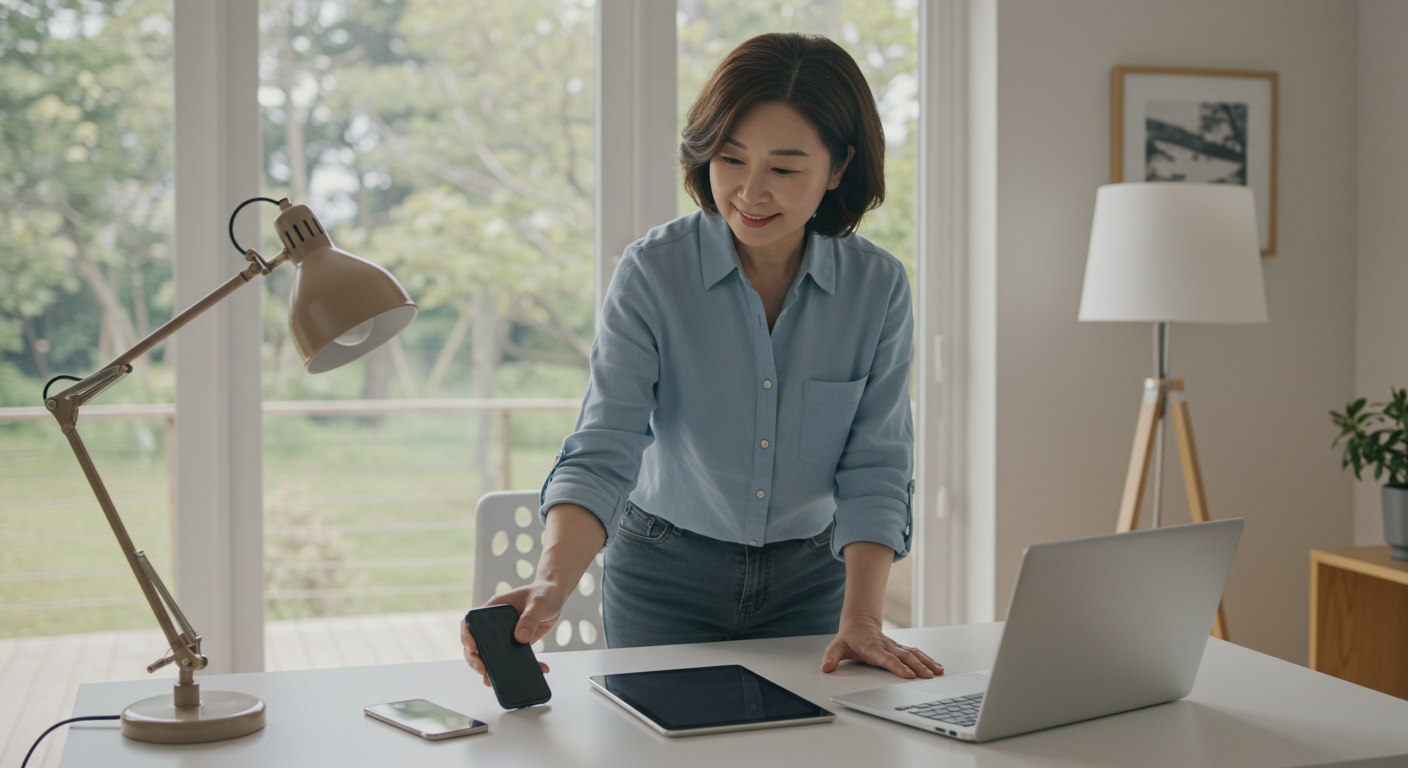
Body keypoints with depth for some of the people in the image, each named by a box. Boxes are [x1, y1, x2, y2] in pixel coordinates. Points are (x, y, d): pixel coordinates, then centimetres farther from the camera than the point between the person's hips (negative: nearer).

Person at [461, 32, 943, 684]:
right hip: (666, 575, -1)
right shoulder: (651, 273, -18)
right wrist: (551, 585, -43)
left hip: (811, 575, 2)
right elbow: (602, 455, -26)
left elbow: (873, 470, -10)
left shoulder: (879, 286, -11)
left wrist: (860, 621, -22)